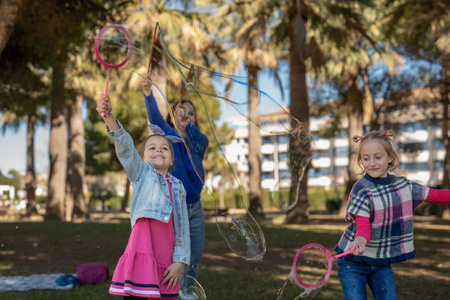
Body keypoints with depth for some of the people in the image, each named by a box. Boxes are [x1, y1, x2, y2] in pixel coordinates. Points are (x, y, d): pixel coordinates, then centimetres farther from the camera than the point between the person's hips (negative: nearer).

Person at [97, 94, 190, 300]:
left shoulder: (178, 186, 16)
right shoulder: (142, 173, 10)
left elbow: (182, 226, 11)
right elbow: (125, 147, -8)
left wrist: (179, 261, 2)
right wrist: (109, 118, -24)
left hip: (166, 262, 4)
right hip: (142, 253, -4)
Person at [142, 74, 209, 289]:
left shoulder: (201, 142, 6)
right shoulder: (169, 136, -2)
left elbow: (196, 136, -18)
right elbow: (155, 118, -22)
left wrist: (187, 124, -41)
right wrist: (148, 92, -41)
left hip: (194, 209, 4)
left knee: (193, 263, 11)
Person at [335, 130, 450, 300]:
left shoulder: (403, 185, 0)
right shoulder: (361, 190, -18)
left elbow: (434, 195, 12)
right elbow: (362, 223, -28)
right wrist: (360, 239, -49)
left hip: (382, 261, 5)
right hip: (354, 261, -5)